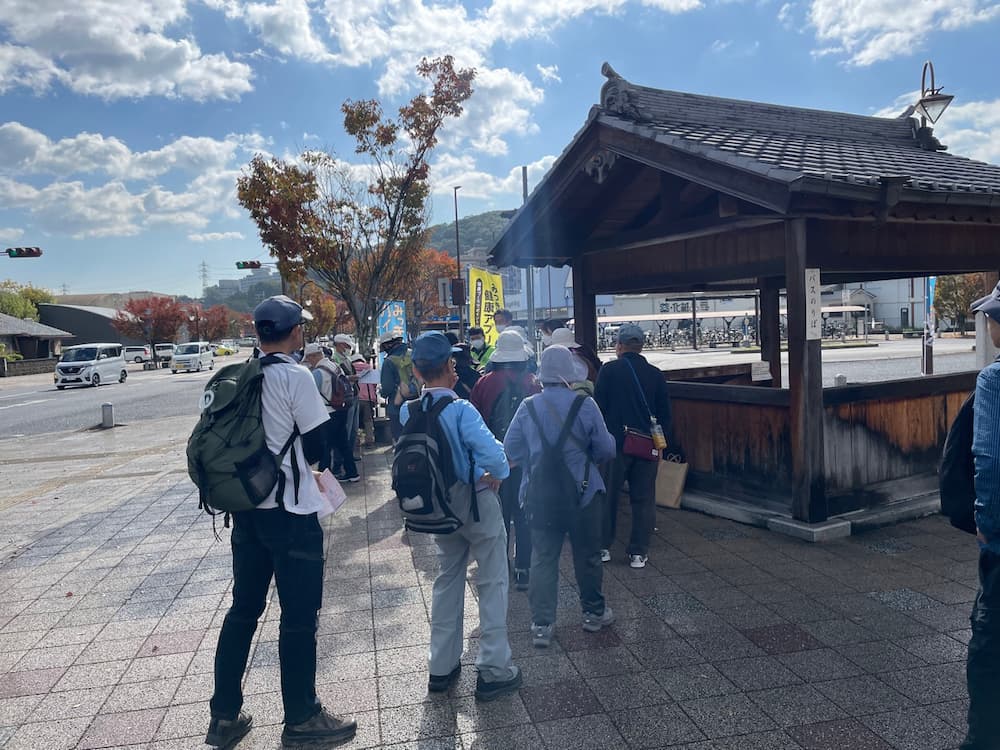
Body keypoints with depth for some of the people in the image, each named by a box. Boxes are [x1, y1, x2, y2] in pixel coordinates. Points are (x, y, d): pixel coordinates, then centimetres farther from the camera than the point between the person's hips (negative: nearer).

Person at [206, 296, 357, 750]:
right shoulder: (295, 376, -14)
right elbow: (318, 446, -12)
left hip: (246, 506, 7)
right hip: (290, 512, -7)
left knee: (243, 609, 17)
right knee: (298, 616, 5)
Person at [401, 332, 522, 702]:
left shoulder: (407, 412, -8)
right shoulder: (461, 410, -24)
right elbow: (493, 454, -34)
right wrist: (499, 474, -13)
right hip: (477, 504, -6)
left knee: (447, 580, 20)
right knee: (492, 582, 9)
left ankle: (442, 667, 30)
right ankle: (493, 670, 17)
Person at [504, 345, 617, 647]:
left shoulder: (528, 407, -5)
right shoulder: (585, 405, -12)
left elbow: (511, 449, 0)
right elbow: (607, 450, -8)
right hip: (582, 494, -2)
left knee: (543, 558, 10)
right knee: (587, 555, 15)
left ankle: (541, 624, 13)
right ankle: (594, 612, 32)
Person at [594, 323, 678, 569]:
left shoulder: (609, 370, -6)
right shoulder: (656, 374, 5)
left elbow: (598, 407, -5)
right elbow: (665, 414, 9)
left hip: (615, 443, -2)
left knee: (608, 496, 10)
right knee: (643, 498, 9)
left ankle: (603, 547, 17)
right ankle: (639, 552, 10)